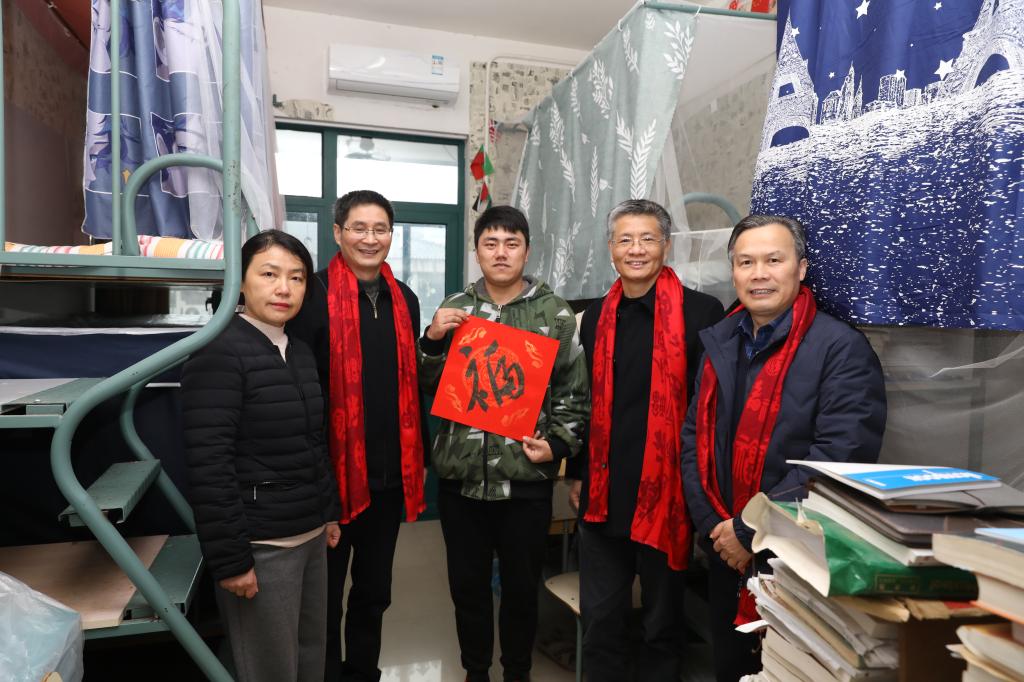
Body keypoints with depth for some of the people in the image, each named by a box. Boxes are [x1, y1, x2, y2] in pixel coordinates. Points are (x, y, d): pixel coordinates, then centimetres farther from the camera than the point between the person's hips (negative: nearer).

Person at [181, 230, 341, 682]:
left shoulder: (301, 353, 10)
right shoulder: (219, 353, -15)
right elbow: (208, 465, -20)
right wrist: (229, 558, -20)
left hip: (311, 537, 8)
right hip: (260, 546, -7)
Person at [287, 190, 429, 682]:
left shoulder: (404, 299, 7)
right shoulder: (314, 295, -11)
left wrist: (420, 454, 13)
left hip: (390, 473, 5)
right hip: (331, 471, -5)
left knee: (374, 589, 20)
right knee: (324, 593, 12)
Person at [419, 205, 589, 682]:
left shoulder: (554, 314, -1)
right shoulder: (453, 309, 5)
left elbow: (573, 392, 2)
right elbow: (427, 385, 6)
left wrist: (557, 445, -11)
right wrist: (433, 339, -10)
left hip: (525, 477, -2)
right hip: (460, 473, 2)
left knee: (521, 586, 13)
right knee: (467, 583, 16)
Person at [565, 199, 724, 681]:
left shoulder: (701, 312, -8)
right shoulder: (598, 315, 8)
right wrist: (577, 474, 14)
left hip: (667, 492, -4)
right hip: (604, 493, 4)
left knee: (662, 619, 15)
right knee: (600, 619, 15)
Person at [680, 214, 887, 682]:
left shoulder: (841, 349, -13)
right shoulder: (720, 343, 7)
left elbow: (839, 458, -21)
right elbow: (694, 438, 8)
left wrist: (749, 533, -20)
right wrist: (712, 524, -4)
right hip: (725, 556, 6)